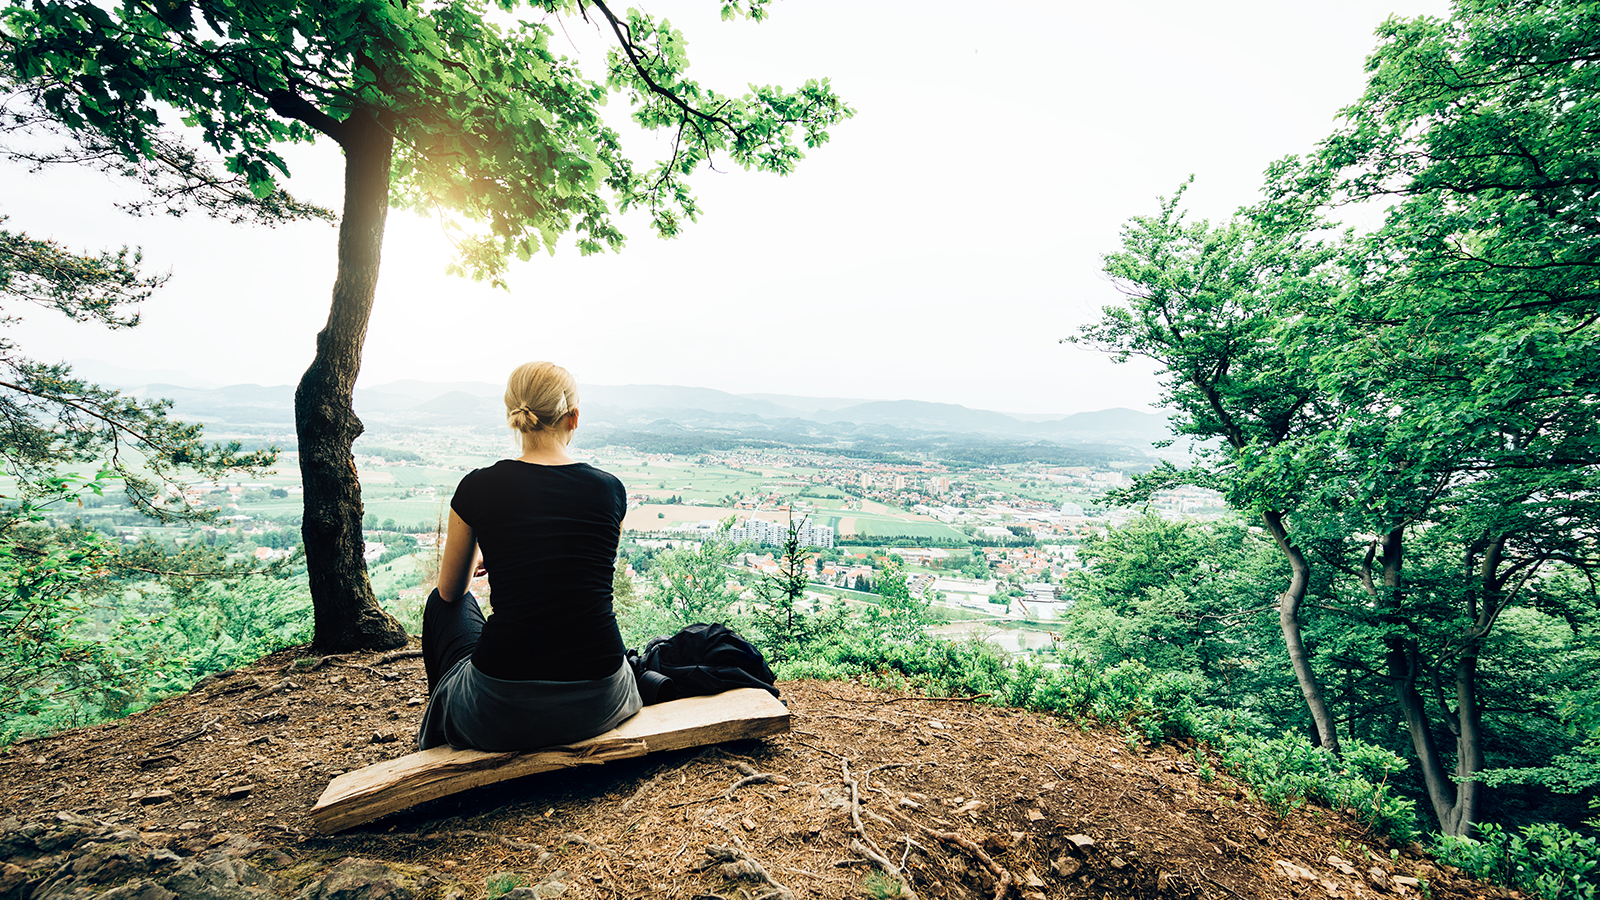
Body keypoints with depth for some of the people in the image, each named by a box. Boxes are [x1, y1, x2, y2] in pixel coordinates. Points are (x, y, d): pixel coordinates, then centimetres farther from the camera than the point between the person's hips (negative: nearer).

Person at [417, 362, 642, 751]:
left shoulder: (478, 488, -7)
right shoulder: (610, 489, -2)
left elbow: (451, 591, 10)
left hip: (501, 713, -2)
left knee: (444, 605, 29)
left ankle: (438, 740, 48)